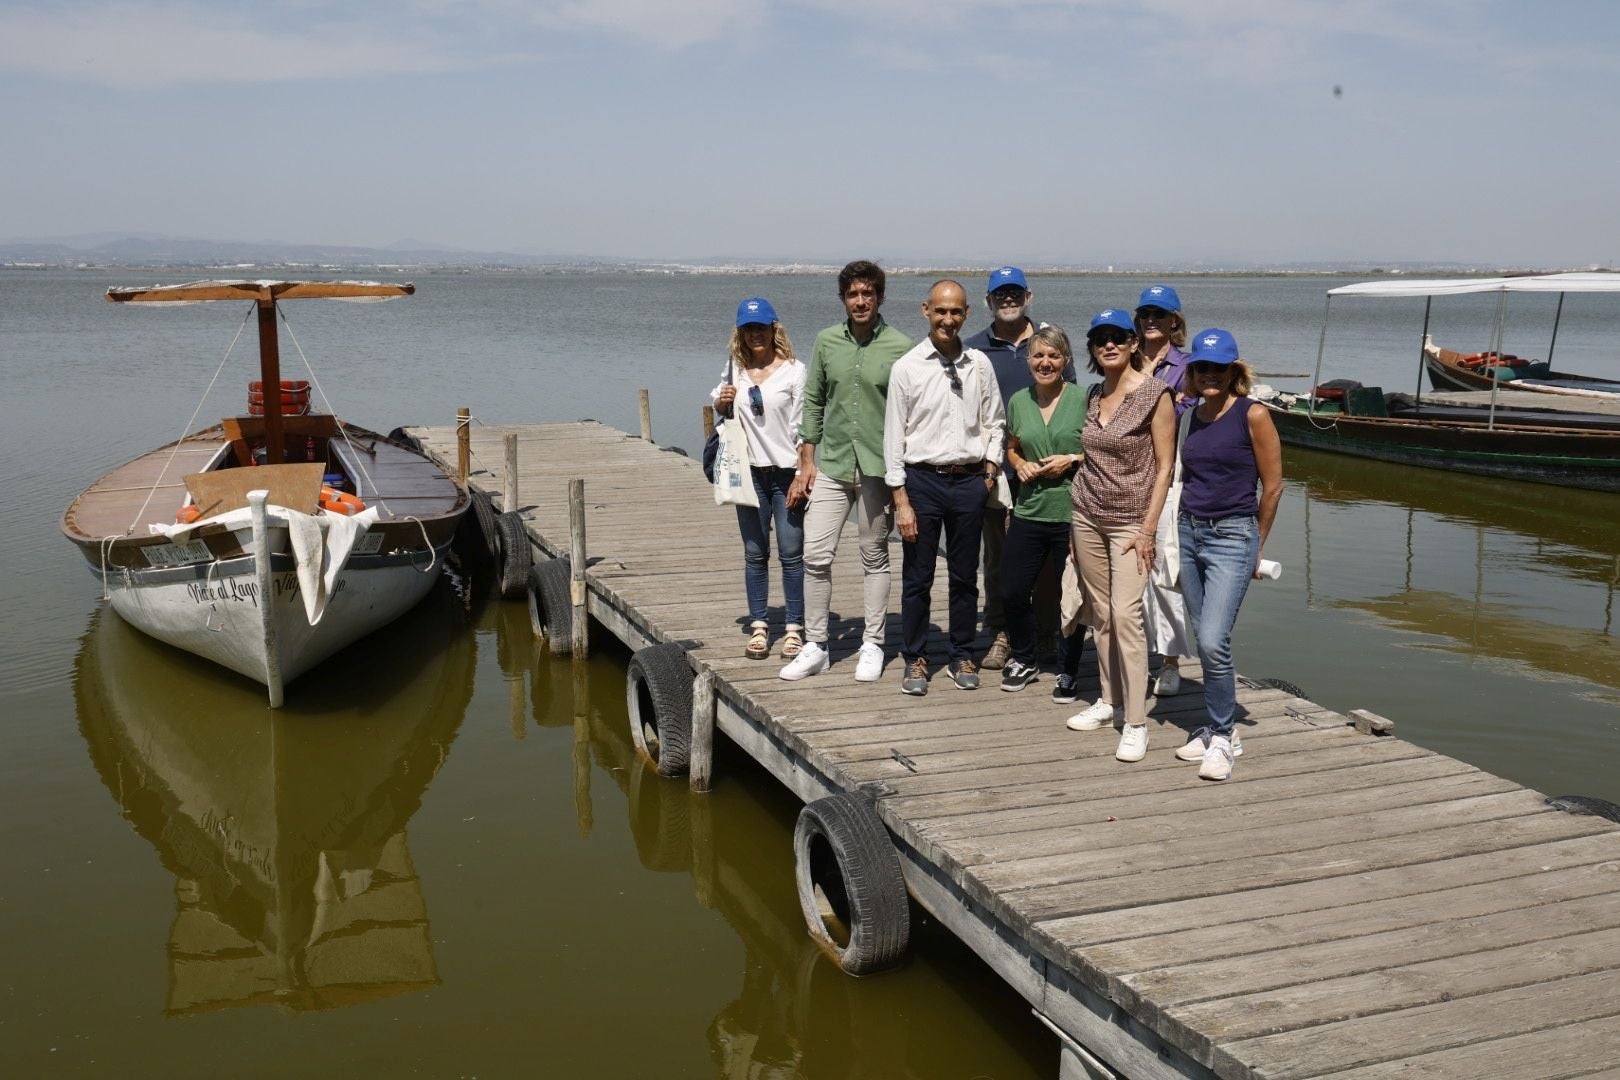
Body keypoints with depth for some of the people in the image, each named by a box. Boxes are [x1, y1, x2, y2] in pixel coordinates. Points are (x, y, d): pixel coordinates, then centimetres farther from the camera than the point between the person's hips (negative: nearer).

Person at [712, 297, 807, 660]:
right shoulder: (734, 369, 8)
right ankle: (758, 626, 16)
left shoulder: (793, 370, -4)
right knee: (755, 554, 9)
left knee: (791, 553, -1)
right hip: (750, 471, 4)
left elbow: (803, 426, -6)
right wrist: (721, 401, 1)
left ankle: (794, 628, 6)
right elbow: (719, 409, 25)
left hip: (787, 471, -4)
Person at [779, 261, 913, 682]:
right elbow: (813, 402, 11)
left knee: (875, 557, 9)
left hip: (878, 469, -2)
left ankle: (872, 646, 19)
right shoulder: (827, 341, 6)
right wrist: (806, 463, 6)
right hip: (831, 465, 3)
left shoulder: (900, 347, -4)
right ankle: (815, 647, 9)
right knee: (816, 556, -1)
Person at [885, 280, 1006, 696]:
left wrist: (990, 466, 0)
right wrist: (901, 500, -8)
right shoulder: (907, 367, -4)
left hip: (969, 480, 2)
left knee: (965, 577, 10)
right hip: (922, 479, -2)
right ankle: (915, 660, 17)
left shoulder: (980, 365, 5)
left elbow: (994, 422, 14)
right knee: (917, 578, 4)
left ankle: (962, 657, 23)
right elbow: (894, 436, -4)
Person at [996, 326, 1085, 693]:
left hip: (1072, 513, -4)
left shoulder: (1083, 400, -7)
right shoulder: (1018, 401, 7)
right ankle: (1023, 660, 28)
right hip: (1029, 511, 4)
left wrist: (1073, 460, -15)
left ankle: (1070, 670, 25)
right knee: (1012, 591, 5)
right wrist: (1020, 464, 1)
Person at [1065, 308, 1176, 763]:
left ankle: (1136, 722, -8)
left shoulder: (1155, 394, -9)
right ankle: (1109, 700, 20)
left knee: (1125, 614, -13)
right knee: (1100, 613, 9)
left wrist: (1148, 529, -14)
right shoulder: (1093, 396, 9)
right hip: (1088, 514, 6)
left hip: (1130, 519, -6)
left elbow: (1164, 466, -10)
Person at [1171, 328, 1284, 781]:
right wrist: (1185, 527, 15)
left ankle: (1222, 737, 1)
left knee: (1213, 642, -15)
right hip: (1189, 533, 6)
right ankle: (1219, 729, 22)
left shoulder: (1252, 414, -9)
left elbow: (1272, 486, -5)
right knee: (1206, 642, 10)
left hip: (1232, 538, -6)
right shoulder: (1194, 417, 9)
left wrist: (1256, 545, 3)